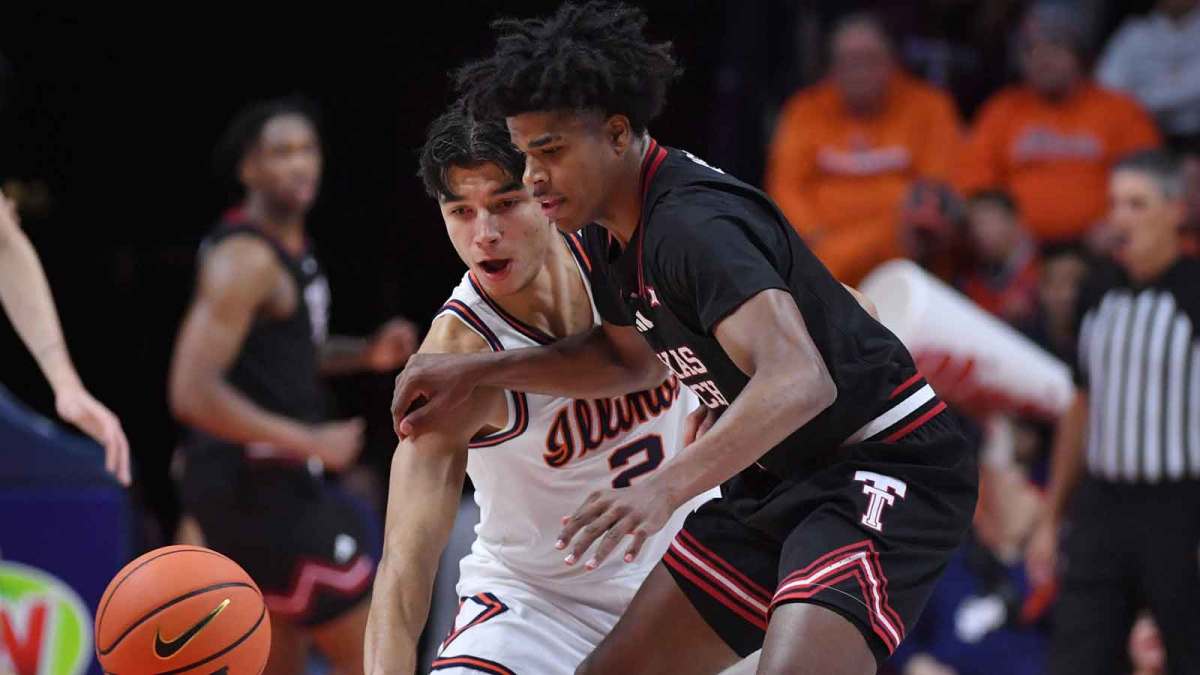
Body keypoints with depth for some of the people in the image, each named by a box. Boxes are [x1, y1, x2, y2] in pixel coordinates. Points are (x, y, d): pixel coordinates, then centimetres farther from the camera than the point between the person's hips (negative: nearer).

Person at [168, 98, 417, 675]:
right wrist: (311, 442, -25)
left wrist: (366, 354, 12)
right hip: (253, 482, -10)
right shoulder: (245, 258, -18)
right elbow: (193, 393, -26)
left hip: (273, 481, 10)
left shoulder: (290, 247, 13)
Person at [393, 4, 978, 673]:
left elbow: (799, 379, -40)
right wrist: (477, 371, 18)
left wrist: (664, 488, -50)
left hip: (886, 466, -10)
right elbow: (631, 356, 26)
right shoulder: (612, 228, 5)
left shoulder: (696, 221, -25)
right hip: (778, 477, 10)